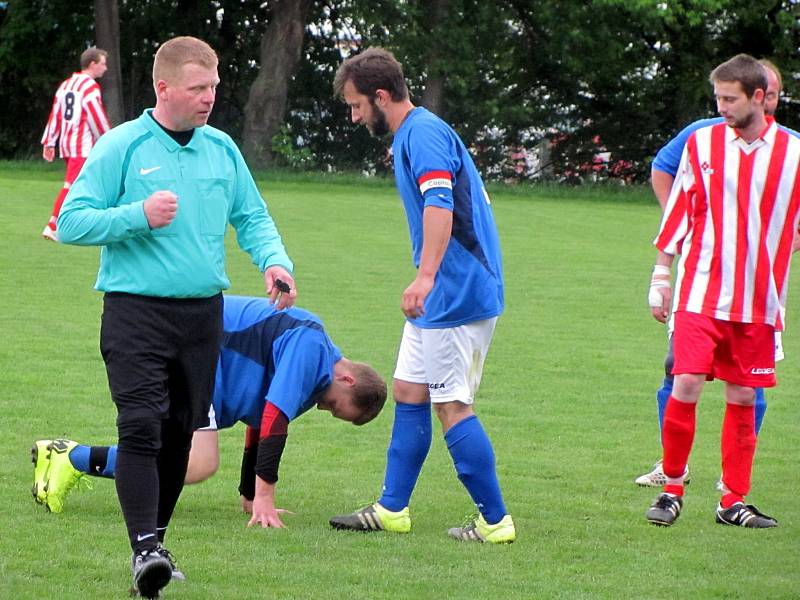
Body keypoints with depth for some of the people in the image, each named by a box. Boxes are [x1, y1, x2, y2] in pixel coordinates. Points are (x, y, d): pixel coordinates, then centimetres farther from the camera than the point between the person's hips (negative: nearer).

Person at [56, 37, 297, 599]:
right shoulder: (122, 146, -6)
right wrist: (139, 216, -19)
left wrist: (274, 261, -3)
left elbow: (253, 217, 17)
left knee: (181, 431, 9)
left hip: (202, 312, 5)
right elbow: (72, 221, -7)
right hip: (136, 309, -5)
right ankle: (144, 549, -19)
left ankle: (155, 536, 22)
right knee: (142, 426, -15)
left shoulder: (222, 148, 8)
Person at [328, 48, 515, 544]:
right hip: (441, 296, 11)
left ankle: (495, 521, -4)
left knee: (452, 406, -8)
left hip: (458, 295, -11)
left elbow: (440, 204, -30)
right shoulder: (412, 134, 17)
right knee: (408, 392, 13)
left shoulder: (424, 133, -16)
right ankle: (392, 510, 19)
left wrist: (426, 276, -40)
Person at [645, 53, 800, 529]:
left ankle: (734, 501, 14)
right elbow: (680, 210, 8)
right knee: (686, 385, -11)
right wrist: (661, 273, 7)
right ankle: (673, 487, 4)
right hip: (701, 292, -1)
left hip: (759, 302, 1)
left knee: (743, 398, 5)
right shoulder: (703, 143, 3)